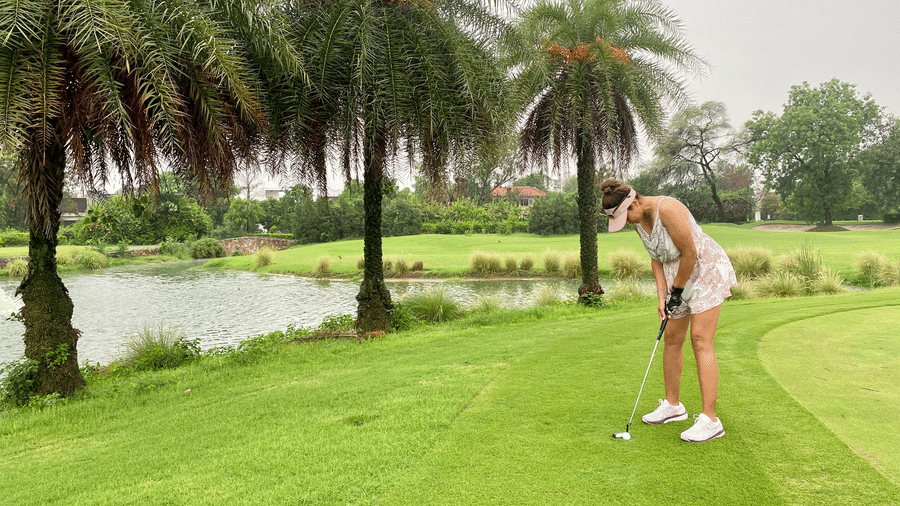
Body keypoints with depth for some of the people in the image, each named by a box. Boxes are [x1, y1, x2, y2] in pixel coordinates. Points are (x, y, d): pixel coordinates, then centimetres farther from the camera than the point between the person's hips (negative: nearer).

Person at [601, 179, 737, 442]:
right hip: (679, 276, 9)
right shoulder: (638, 220, -1)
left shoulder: (667, 209, -28)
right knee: (672, 339, 10)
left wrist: (677, 290, -13)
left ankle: (710, 420, -9)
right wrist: (662, 296, -3)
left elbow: (690, 253, -23)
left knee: (700, 341, -13)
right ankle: (672, 405, 25)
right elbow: (656, 257, 6)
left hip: (707, 270, -8)